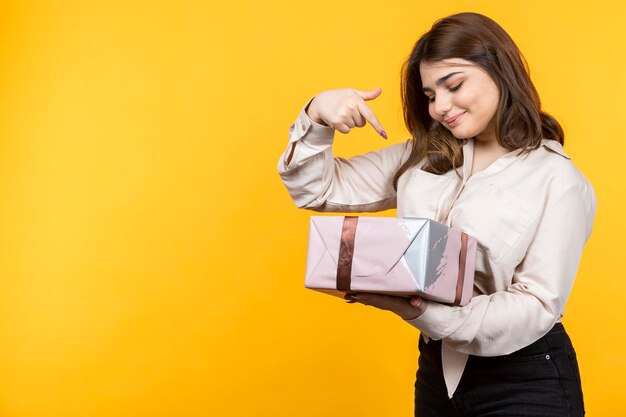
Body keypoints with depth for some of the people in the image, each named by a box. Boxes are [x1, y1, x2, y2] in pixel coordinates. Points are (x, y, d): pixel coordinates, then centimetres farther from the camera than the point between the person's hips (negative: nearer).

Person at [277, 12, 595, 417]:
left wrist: (426, 313, -31)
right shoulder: (421, 158, 3)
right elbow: (318, 187, 5)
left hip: (525, 384, -5)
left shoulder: (558, 181, -11)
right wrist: (316, 117, -15)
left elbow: (538, 307, -17)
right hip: (438, 369, 5)